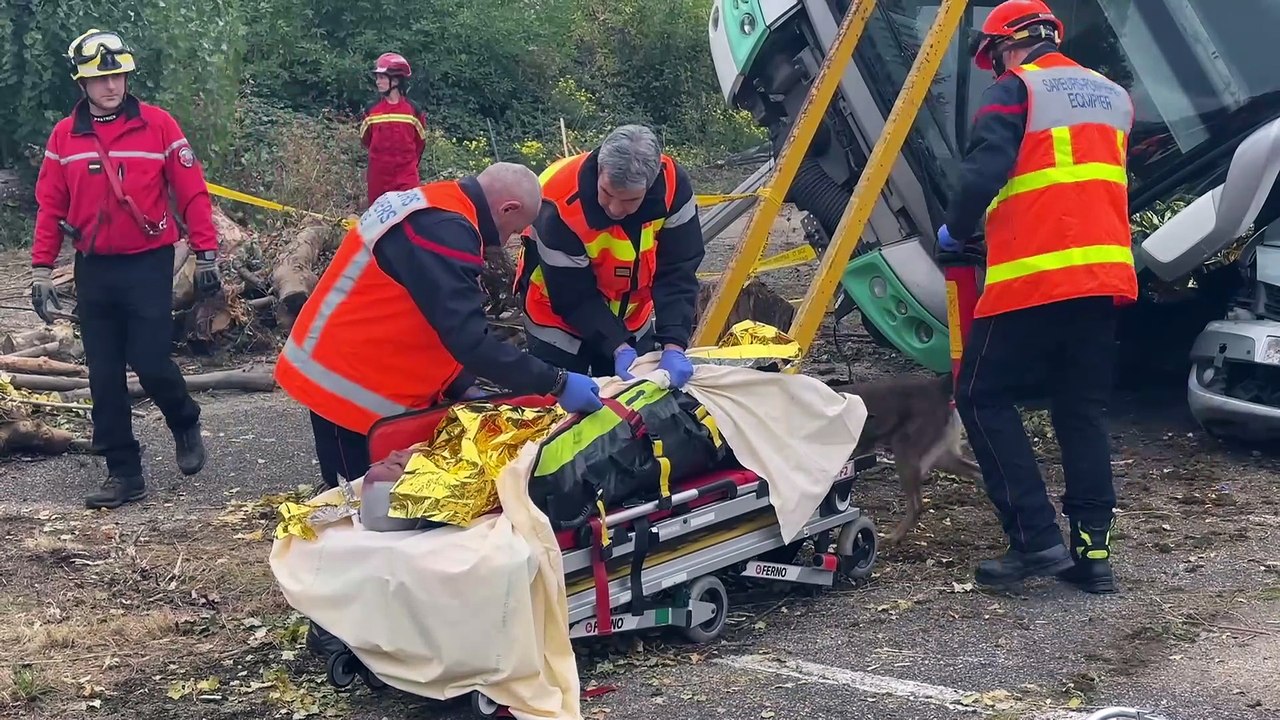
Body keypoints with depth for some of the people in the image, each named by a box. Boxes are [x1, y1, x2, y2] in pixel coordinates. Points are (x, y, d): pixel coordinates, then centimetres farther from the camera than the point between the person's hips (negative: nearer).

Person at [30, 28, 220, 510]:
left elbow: (192, 193, -3)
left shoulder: (158, 125, -4)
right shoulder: (64, 136, 5)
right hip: (93, 269, 3)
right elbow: (50, 207, 6)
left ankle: (186, 425, 24)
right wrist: (41, 271, 1)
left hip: (149, 265, -3)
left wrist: (206, 255, -7)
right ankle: (123, 474, 14)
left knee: (150, 363, -8)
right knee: (104, 376, 5)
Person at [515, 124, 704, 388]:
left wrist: (673, 346, -33)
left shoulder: (673, 187, -26)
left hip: (632, 320, 3)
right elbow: (573, 296, -25)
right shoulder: (560, 204, -34)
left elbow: (677, 274, -22)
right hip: (559, 316, -3)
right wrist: (618, 348, -33)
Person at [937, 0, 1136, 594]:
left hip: (1034, 274, -7)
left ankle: (1036, 537, -6)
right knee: (1083, 411, 12)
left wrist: (955, 230, 1)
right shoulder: (1114, 97, 19)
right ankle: (1092, 549, 7)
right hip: (1105, 273, 7)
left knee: (983, 398, 3)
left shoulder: (1015, 90, -2)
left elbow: (984, 169, -14)